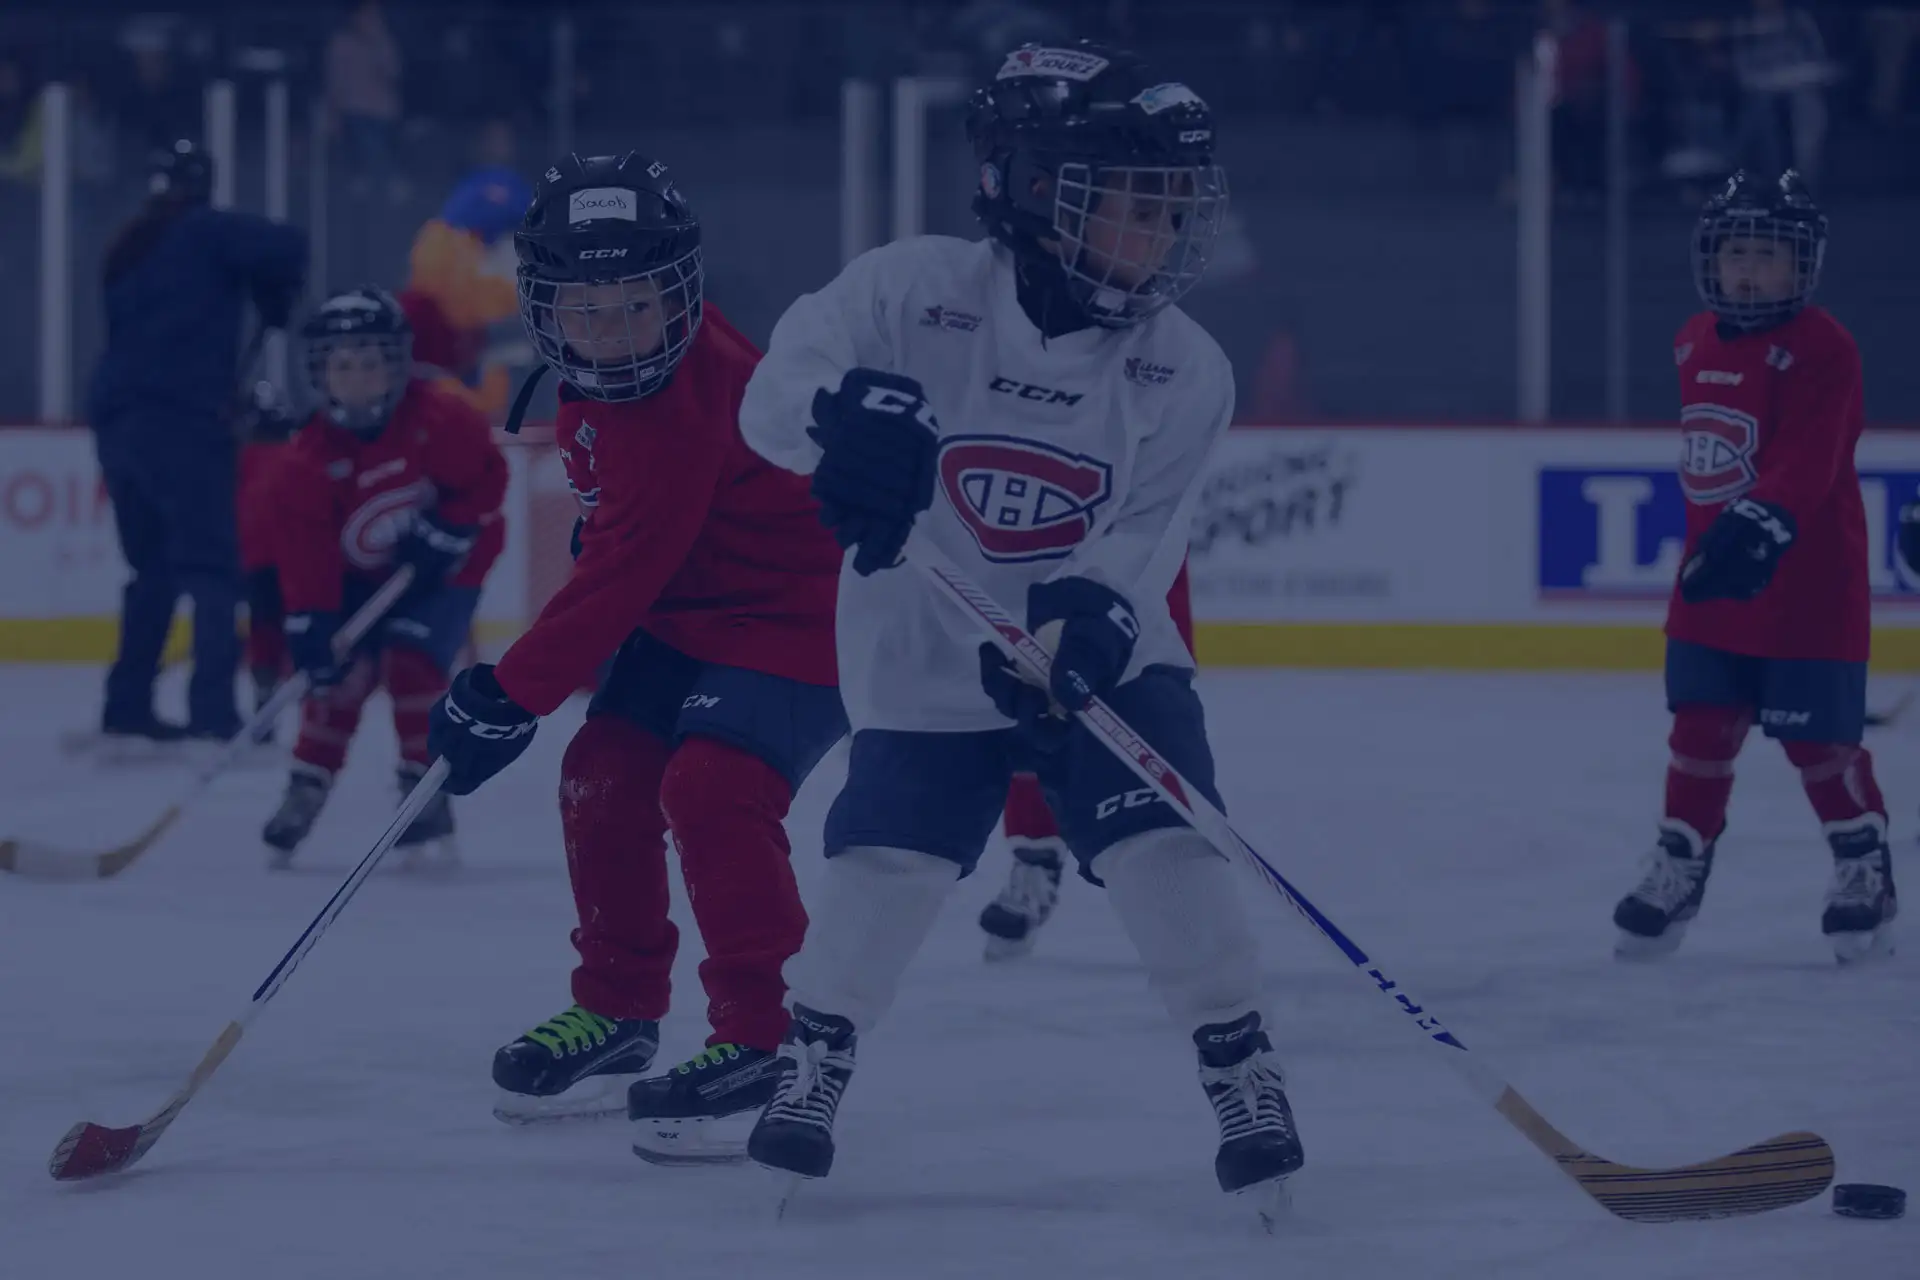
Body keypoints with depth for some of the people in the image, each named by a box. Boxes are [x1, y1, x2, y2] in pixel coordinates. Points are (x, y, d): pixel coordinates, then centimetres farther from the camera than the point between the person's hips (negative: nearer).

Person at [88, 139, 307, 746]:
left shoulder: (127, 251, 22)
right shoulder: (206, 233, -1)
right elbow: (285, 248, -15)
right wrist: (274, 305, 5)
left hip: (119, 420, 7)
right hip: (182, 420, -7)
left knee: (153, 567, 18)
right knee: (213, 566, -9)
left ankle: (127, 706, 17)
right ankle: (214, 709, -20)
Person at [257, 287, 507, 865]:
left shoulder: (442, 421, -23)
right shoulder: (306, 461, -19)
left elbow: (485, 479, -12)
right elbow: (303, 552, -22)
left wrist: (440, 535, -21)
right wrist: (310, 625, -31)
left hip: (442, 567, -2)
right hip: (358, 575, 2)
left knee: (411, 663, -19)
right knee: (340, 671, -11)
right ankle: (307, 789, 4)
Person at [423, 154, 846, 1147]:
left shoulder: (687, 405, -32)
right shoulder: (593, 378, -2)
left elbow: (622, 574, -31)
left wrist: (509, 698, -26)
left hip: (796, 615, -10)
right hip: (687, 610, 10)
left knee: (711, 788, -25)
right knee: (603, 775, 9)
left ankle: (762, 1043, -20)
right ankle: (618, 1010, 26)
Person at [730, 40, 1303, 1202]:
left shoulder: (1185, 373, -10)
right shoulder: (915, 293, -16)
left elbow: (1141, 539, -14)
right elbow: (775, 395, -18)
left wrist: (1091, 611, -35)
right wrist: (840, 413, -41)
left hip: (1100, 660, 1)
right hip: (928, 660, -1)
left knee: (1165, 846, -15)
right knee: (887, 866, -9)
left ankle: (1242, 1067, -2)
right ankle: (814, 1055, 13)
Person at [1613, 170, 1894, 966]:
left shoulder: (1821, 351, -16)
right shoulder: (1696, 342, 8)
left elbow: (1806, 463, -26)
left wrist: (1759, 527, -39)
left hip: (1805, 586, -7)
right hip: (1712, 581, 7)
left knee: (1818, 737, -1)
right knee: (1702, 726, 9)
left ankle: (1864, 867, 15)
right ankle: (1679, 868, 18)